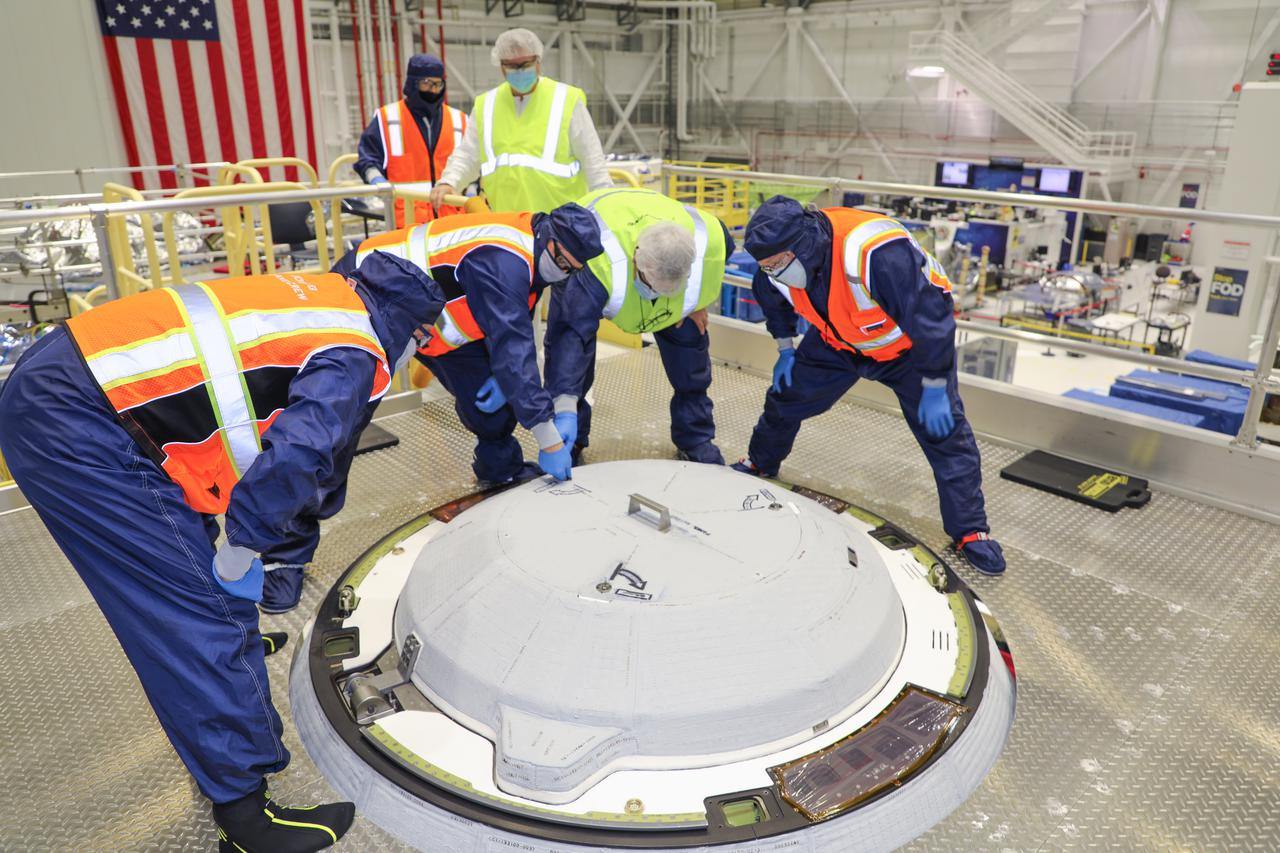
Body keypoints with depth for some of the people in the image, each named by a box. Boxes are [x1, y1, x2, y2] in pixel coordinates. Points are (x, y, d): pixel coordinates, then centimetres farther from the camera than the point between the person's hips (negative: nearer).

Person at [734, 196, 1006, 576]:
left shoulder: (879, 255, -43)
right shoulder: (782, 260, -21)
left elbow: (931, 317, -35)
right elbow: (770, 296, 6)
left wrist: (934, 388, -27)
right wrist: (785, 350, 7)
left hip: (910, 344, -5)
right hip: (839, 340, 5)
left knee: (944, 429, -10)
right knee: (785, 396, 6)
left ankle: (970, 532, 3)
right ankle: (760, 463, 35)